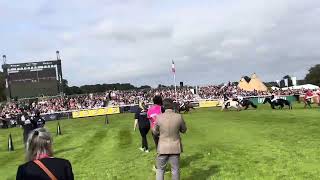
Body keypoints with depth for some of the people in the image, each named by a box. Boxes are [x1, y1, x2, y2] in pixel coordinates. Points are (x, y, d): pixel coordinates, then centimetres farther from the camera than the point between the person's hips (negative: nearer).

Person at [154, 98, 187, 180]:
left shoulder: (159, 117, -12)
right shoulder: (179, 117, -13)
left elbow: (155, 132, 1)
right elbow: (183, 130, 2)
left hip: (163, 147, 0)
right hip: (175, 147, 0)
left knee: (160, 169, 15)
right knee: (175, 170, 13)